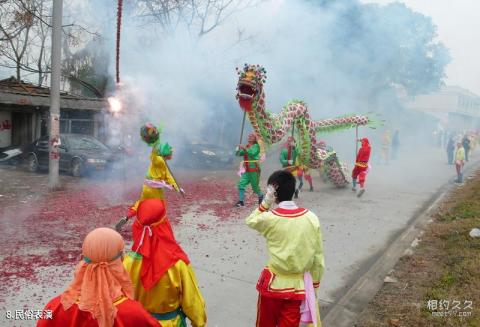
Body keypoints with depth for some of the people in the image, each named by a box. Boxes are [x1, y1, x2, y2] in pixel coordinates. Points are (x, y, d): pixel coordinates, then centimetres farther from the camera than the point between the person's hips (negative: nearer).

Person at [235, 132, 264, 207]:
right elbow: (239, 154, 7)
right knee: (241, 184, -6)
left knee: (255, 187, 5)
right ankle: (241, 201, -1)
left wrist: (244, 148, -30)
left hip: (254, 170, -6)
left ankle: (261, 196, 34)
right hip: (247, 171, 6)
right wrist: (238, 149, -13)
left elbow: (252, 153, -26)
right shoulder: (247, 147, 13)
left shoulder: (256, 146, -7)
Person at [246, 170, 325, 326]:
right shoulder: (311, 218, -10)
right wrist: (315, 282, 11)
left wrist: (265, 203, -2)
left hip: (273, 283, -1)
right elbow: (318, 256, -2)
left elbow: (250, 221, 7)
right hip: (298, 285, 2)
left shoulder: (270, 218, -17)